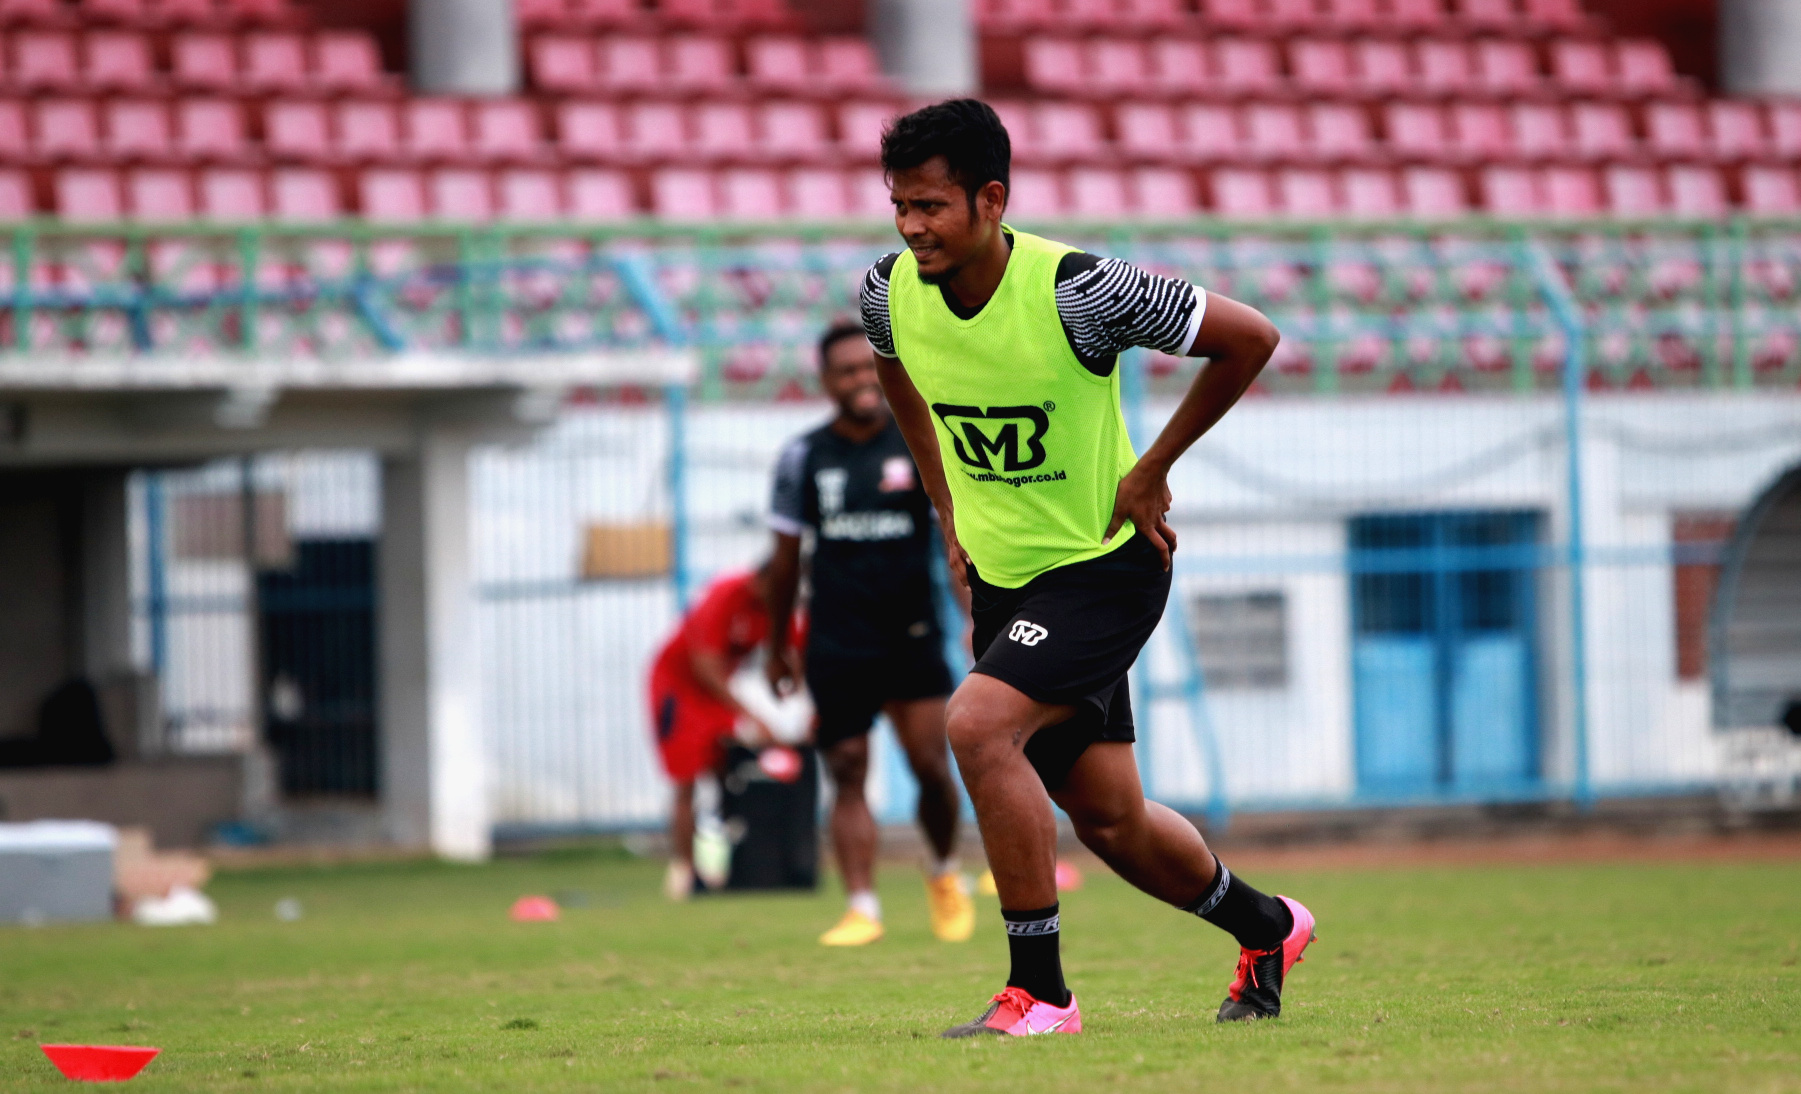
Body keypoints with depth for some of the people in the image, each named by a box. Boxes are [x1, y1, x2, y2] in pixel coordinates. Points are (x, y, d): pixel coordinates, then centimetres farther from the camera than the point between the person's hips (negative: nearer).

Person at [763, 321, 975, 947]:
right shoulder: (804, 457, 5)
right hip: (835, 647, 1)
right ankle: (862, 907, -3)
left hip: (912, 637, -1)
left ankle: (944, 872, 20)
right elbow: (786, 558, 12)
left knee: (931, 768, -6)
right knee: (847, 775, -4)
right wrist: (775, 648, 15)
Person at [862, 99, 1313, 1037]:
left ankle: (1039, 994, -17)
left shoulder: (1077, 292, -25)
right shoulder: (889, 294, -9)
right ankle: (1267, 928, 39)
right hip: (999, 574, 6)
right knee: (1108, 818, 12)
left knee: (977, 725, -26)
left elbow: (1250, 338, -14)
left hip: (1105, 565, -6)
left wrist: (1152, 468, -10)